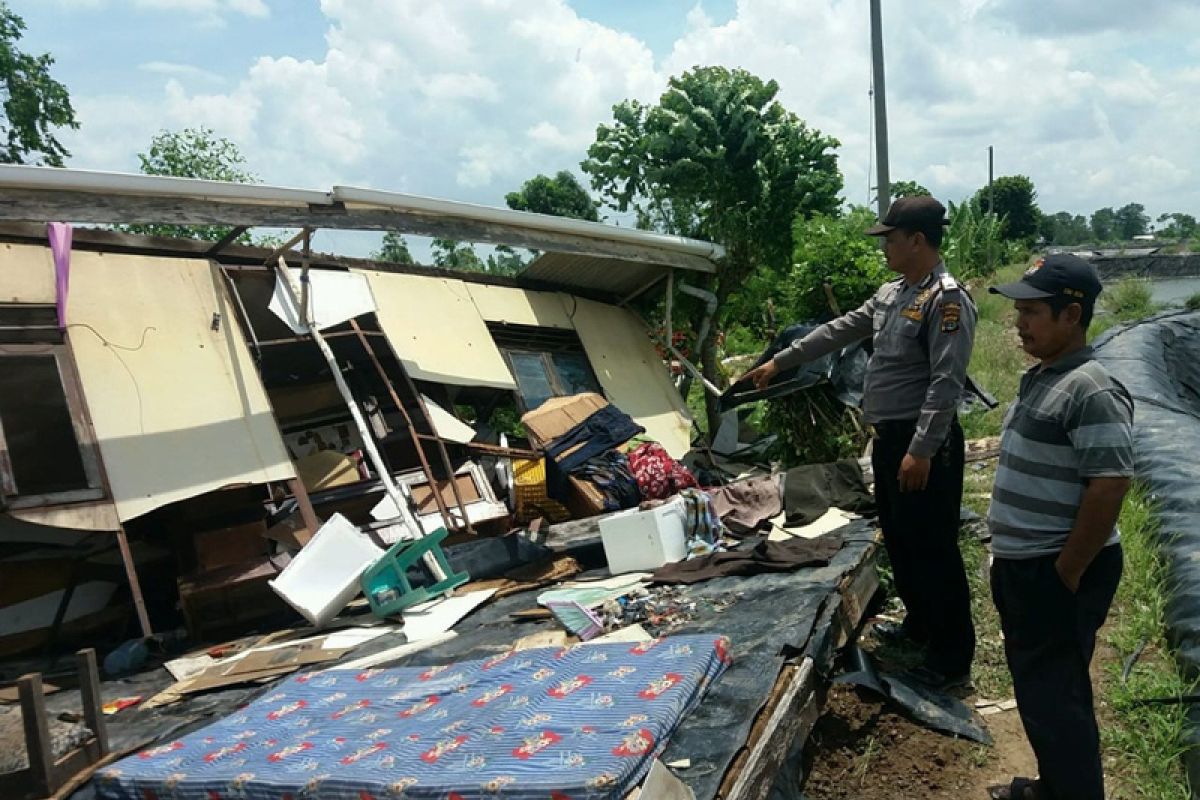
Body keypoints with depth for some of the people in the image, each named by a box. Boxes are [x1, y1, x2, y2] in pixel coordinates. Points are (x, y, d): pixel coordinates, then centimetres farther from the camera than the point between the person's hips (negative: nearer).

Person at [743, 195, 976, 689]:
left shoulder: (947, 300, -16)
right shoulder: (891, 294, 13)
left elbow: (946, 384, -22)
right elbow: (839, 331, 21)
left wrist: (921, 450, -25)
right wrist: (779, 361, 23)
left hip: (923, 444, -10)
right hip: (888, 437, 10)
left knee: (933, 549, -2)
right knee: (898, 539, 20)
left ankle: (952, 659, 10)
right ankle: (919, 624, 38)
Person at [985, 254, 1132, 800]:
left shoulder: (1090, 392, -20)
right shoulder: (1039, 379, 10)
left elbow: (1109, 488, -24)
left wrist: (1064, 576, -20)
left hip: (1057, 573, -10)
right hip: (1022, 566, 10)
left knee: (1051, 693, 1)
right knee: (1038, 686, 21)